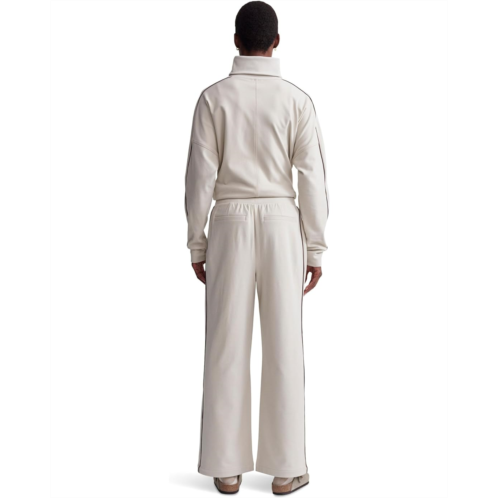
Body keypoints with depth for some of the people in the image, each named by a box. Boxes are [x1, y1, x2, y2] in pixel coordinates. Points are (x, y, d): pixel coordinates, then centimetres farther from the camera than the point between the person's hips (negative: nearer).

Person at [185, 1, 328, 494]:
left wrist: (196, 243, 5)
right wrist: (315, 248, 3)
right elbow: (312, 179, -4)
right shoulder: (297, 100, -1)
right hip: (281, 224, 0)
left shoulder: (214, 97, -1)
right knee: (283, 346, 5)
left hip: (230, 224, 0)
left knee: (227, 347, 5)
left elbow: (200, 176, -4)